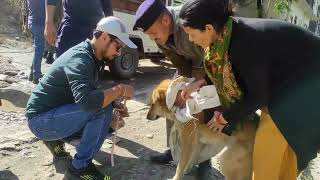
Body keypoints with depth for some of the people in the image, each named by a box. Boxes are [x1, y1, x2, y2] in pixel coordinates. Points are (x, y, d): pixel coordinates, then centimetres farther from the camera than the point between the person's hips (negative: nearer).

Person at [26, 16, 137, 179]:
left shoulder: (90, 56, 4)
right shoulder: (80, 58, -25)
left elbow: (93, 94, 12)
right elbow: (87, 101, -40)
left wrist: (114, 97, -4)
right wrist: (119, 90, -27)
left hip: (54, 113, 9)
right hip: (41, 120, -9)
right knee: (102, 109, -24)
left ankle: (56, 139, 15)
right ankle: (81, 165, -9)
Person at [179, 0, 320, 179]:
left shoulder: (244, 42, -33)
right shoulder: (227, 32, -9)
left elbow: (257, 96, -23)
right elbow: (223, 68, 12)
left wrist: (224, 117, -10)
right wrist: (201, 83, 1)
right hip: (285, 79, 8)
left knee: (270, 143, -4)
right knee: (285, 142, 16)